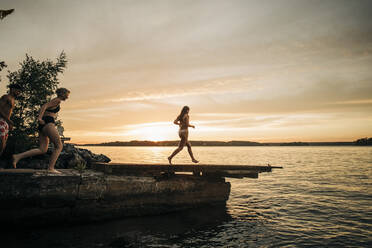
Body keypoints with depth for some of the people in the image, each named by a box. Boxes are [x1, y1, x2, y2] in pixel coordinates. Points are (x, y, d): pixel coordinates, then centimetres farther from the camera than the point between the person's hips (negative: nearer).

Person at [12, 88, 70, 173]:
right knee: (59, 146, -8)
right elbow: (44, 106, -13)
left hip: (43, 125, 9)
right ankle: (51, 168, -13)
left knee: (42, 150, 0)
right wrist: (40, 118, -23)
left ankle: (18, 156, -7)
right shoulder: (57, 100, -2)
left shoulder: (55, 101, 26)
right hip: (48, 124, -9)